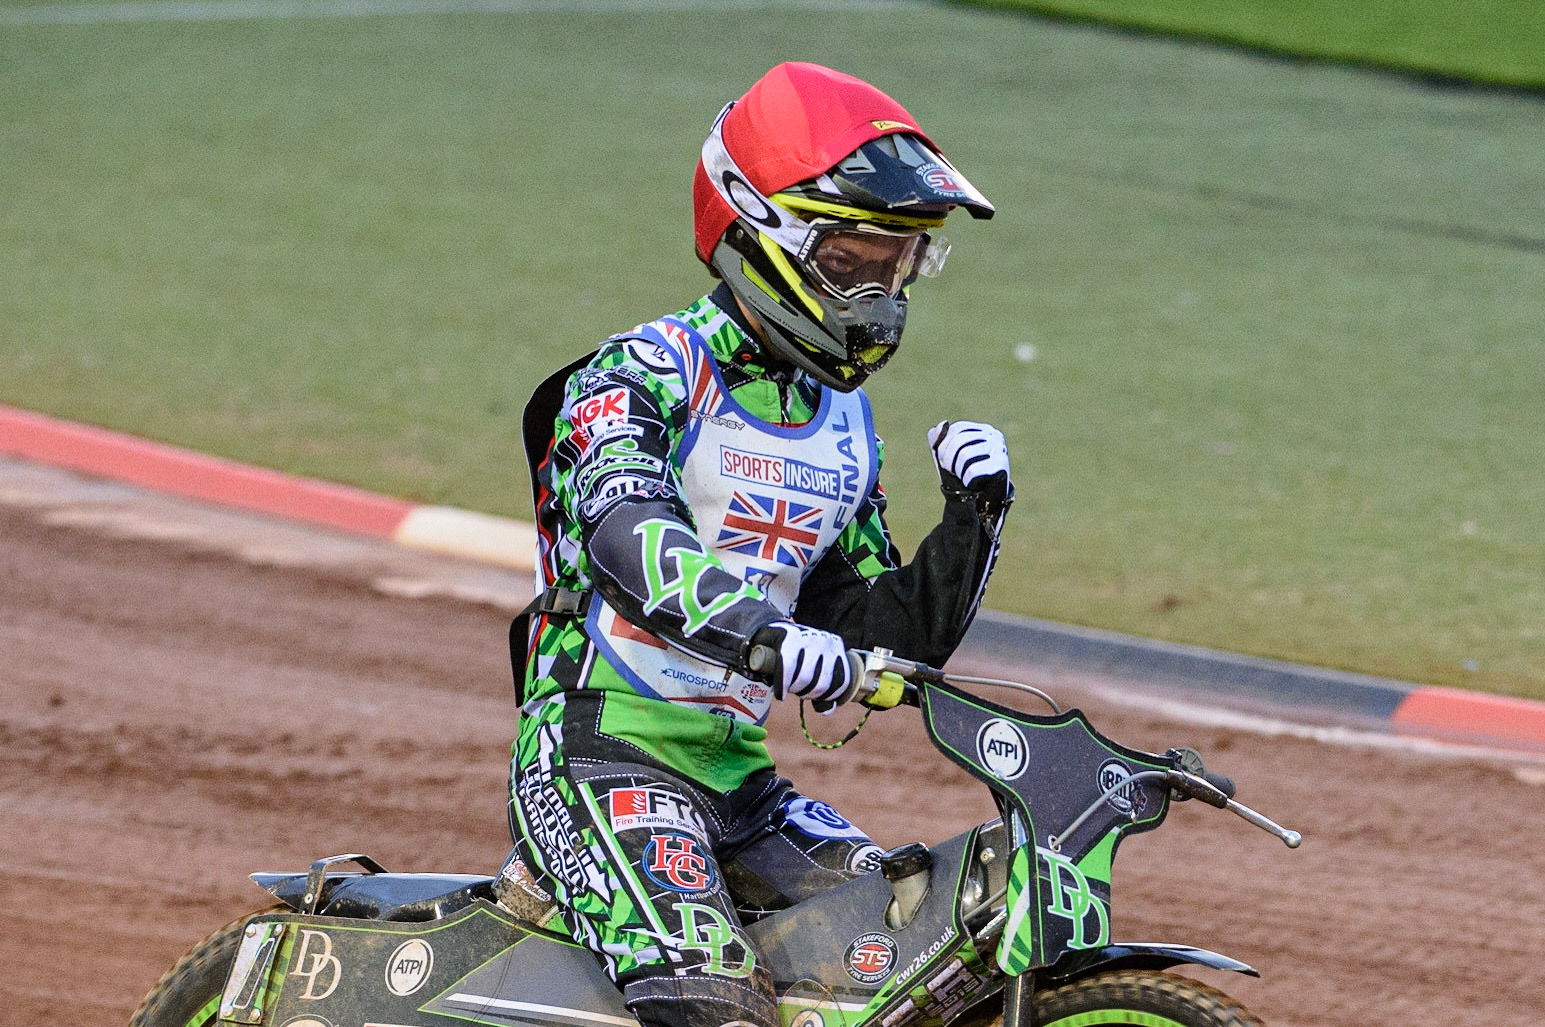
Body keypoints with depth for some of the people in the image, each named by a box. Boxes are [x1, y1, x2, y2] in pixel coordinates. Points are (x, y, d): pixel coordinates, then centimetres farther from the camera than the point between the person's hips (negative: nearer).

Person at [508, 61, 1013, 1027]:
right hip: (600, 744, -8)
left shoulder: (845, 423, 16)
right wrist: (760, 632, -45)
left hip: (732, 769, 8)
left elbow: (883, 639, 18)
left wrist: (972, 521, 1)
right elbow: (623, 529, -29)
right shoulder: (644, 370, -8)